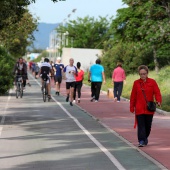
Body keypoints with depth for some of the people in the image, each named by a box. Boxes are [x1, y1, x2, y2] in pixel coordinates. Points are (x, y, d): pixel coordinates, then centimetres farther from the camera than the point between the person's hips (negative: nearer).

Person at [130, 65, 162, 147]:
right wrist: (132, 107, 6)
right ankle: (141, 141, -9)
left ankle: (145, 137, 32)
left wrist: (158, 101, -23)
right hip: (139, 108, -1)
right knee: (141, 125, -8)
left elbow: (157, 92, -4)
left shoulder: (152, 82, 1)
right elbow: (133, 96, 7)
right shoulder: (136, 83, 4)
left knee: (148, 125, 10)